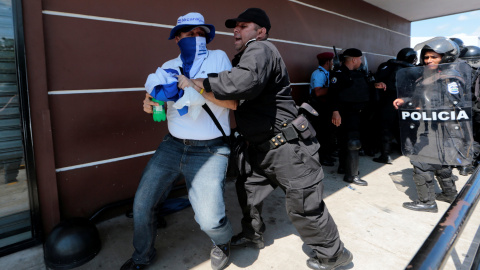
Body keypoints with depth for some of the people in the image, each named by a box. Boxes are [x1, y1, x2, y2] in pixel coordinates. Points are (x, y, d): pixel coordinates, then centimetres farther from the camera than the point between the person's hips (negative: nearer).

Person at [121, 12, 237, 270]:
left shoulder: (218, 57, 0)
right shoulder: (169, 66, 12)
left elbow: (233, 102, -9)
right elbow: (159, 96, 18)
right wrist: (149, 103, -6)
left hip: (209, 150, -4)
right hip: (173, 145, 5)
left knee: (209, 220, -17)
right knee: (142, 204, 6)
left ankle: (222, 242, 22)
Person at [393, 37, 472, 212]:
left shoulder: (452, 78, -13)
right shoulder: (425, 76, 12)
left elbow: (456, 107, -18)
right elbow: (420, 99, 20)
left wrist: (427, 112, -21)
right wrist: (404, 101, 3)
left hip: (442, 131, -9)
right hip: (427, 129, 9)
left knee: (422, 164, -8)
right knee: (440, 163, 22)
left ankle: (427, 202, 6)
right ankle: (450, 194, 41)